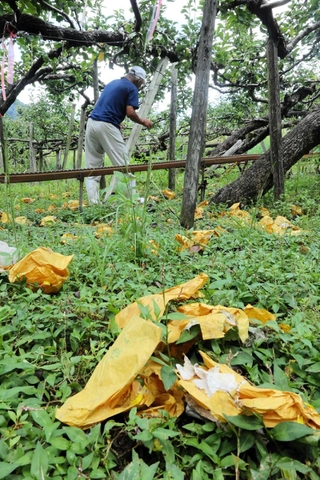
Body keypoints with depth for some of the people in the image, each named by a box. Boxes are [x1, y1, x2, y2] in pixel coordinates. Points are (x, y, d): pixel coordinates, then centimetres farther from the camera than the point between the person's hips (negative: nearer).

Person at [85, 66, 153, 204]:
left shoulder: (112, 83, 24)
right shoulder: (131, 88, 1)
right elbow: (130, 112, -9)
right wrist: (143, 121, 8)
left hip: (92, 123, 7)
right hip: (106, 126, -7)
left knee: (92, 167, 5)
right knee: (123, 165, 0)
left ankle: (94, 203, 2)